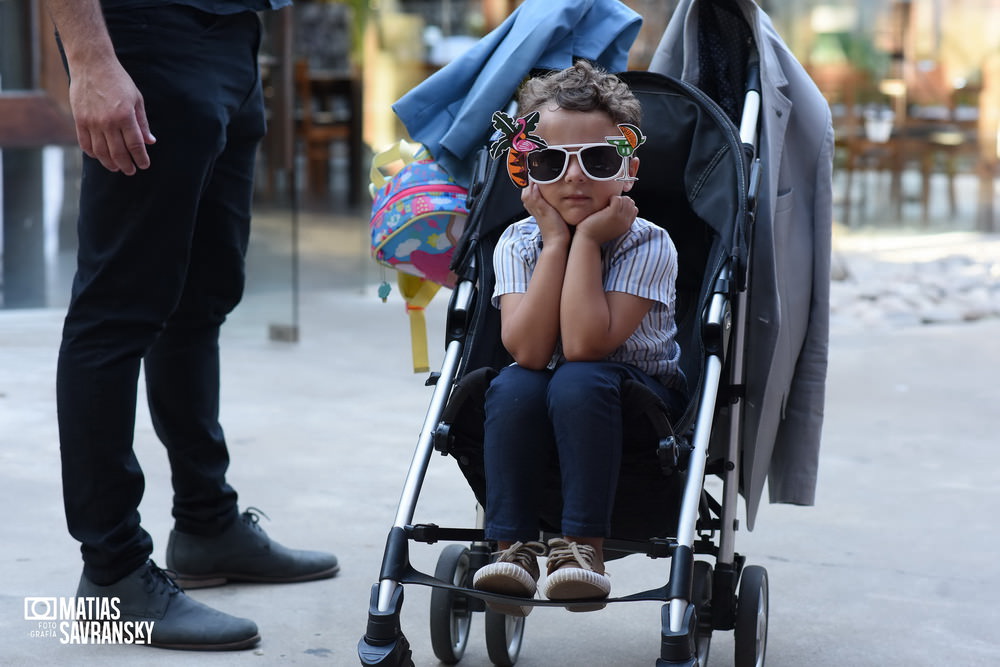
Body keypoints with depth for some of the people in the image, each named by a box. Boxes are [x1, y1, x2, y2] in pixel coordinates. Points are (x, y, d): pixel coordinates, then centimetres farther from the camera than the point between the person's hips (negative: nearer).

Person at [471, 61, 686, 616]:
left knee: (578, 382, -33)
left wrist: (586, 240, -27)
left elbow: (585, 345, -30)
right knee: (514, 386, -28)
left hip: (642, 408, -3)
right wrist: (556, 241, -22)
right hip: (538, 413, 3)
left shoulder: (648, 246, -17)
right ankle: (512, 546, -25)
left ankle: (583, 545, -27)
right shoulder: (517, 243, -7)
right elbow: (528, 351, -24)